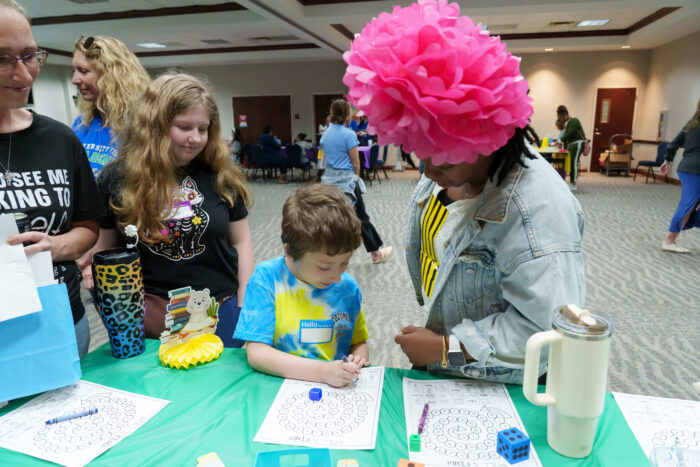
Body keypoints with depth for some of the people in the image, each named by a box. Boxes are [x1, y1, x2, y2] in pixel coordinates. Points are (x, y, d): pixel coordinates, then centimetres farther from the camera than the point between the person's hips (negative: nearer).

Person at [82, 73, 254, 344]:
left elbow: (241, 242, 3)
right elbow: (103, 248, 9)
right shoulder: (116, 179, -2)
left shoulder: (220, 175, -1)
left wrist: (246, 311, -1)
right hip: (145, 315, 0)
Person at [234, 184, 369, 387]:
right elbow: (256, 354, -17)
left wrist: (358, 359, -6)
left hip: (340, 389, 3)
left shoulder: (348, 287, 1)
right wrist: (322, 371, -24)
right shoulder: (267, 278, -11)